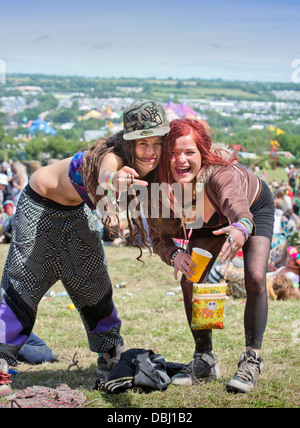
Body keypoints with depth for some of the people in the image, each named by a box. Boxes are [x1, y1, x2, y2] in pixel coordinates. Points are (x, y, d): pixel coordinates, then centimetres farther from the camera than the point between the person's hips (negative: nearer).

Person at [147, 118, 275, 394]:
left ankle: (252, 361, -8)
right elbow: (159, 237, -24)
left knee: (255, 279, -22)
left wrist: (242, 228, -89)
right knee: (189, 281, -8)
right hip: (210, 219, 4)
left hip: (254, 208, -4)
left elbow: (237, 206, -66)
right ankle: (205, 361, 7)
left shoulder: (221, 173, -46)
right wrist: (175, 256, -47)